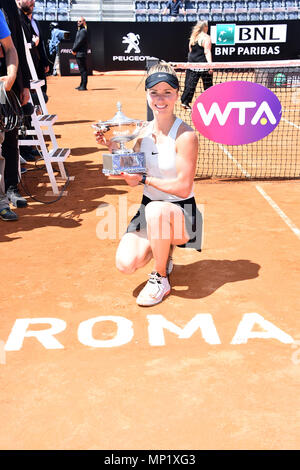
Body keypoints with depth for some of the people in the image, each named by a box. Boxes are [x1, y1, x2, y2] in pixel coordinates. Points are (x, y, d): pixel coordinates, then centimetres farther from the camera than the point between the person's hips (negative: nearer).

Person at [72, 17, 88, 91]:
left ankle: (84, 86, -11)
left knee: (83, 70, -10)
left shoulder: (83, 31, -9)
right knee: (82, 70, 13)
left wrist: (74, 50, -10)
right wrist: (73, 50, 6)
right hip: (78, 54, 10)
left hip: (81, 53, -10)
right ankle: (82, 85, 19)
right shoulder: (79, 31, 22)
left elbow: (79, 42, -16)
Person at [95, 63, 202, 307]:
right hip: (149, 208, 5)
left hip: (180, 212, -5)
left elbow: (183, 187, -19)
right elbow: (132, 177, 8)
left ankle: (161, 279, -15)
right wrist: (113, 146, -4)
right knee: (126, 263, -19)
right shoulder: (143, 131, 2)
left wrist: (145, 179, -19)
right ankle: (164, 252, 18)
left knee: (156, 210, -41)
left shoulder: (185, 135, -16)